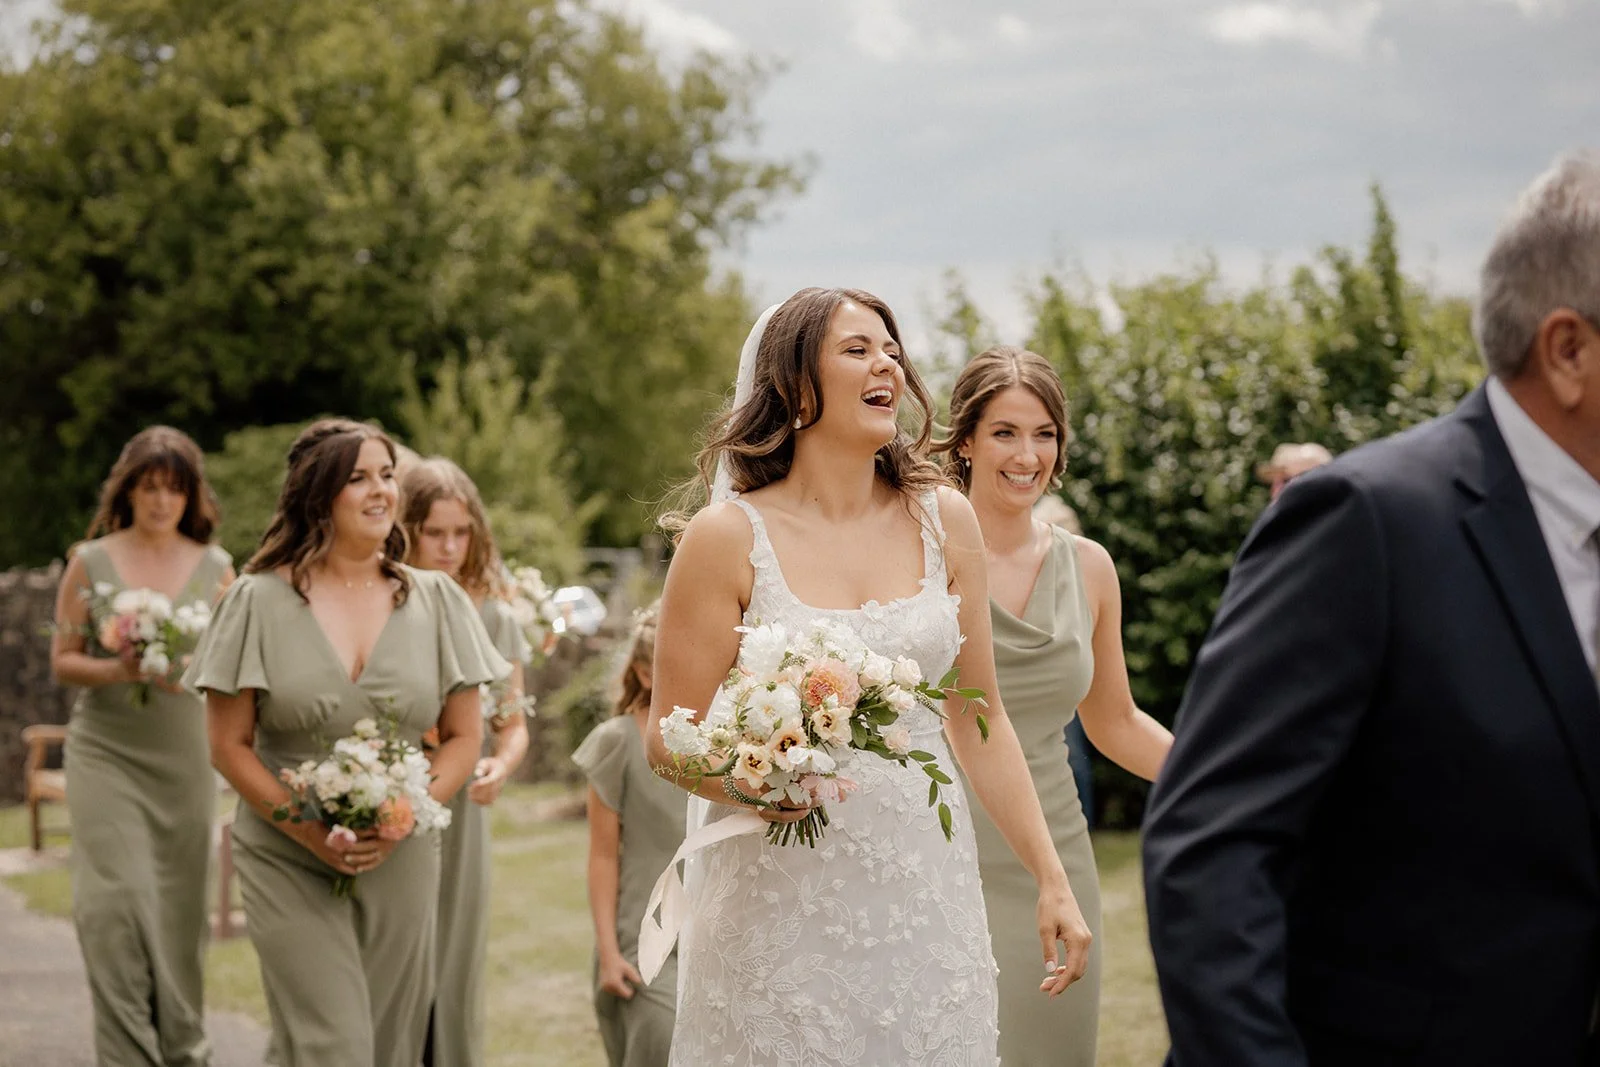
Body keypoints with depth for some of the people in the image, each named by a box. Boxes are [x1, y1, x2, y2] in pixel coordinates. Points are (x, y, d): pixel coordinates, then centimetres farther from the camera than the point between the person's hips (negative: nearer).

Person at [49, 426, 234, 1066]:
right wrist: (116, 669, -16)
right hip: (106, 751, -1)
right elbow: (62, 661, 3)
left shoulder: (215, 568, 6)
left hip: (184, 754, 2)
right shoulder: (91, 562, 2)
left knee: (179, 903, 4)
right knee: (117, 898, -12)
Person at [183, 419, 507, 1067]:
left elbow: (464, 736, 7)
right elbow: (229, 746, -1)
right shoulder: (261, 600, -1)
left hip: (400, 861, 3)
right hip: (288, 862, -2)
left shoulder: (434, 599, 6)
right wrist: (309, 829, -13)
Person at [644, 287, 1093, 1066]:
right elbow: (669, 739, -3)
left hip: (924, 894, 3)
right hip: (781, 908, -3)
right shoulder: (727, 539, -5)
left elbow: (980, 723, 10)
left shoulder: (942, 521, 5)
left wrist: (1052, 880, 6)